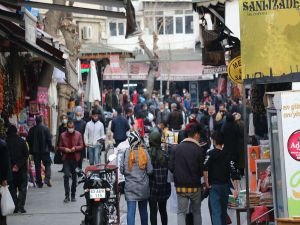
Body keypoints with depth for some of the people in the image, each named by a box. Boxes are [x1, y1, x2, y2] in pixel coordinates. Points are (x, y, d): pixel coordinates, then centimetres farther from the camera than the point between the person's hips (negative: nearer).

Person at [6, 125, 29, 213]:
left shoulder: (5, 142, -4)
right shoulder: (21, 141, -5)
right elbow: (26, 155, -9)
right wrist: (19, 165, -8)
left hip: (9, 169, 1)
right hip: (22, 170, -1)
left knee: (12, 189, 10)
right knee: (22, 189, 7)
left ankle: (15, 207, 6)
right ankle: (21, 206, -4)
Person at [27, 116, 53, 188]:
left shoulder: (32, 129, -1)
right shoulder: (45, 129, -9)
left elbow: (28, 140, 3)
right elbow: (49, 139, -9)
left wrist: (31, 149, 14)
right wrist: (50, 147, 3)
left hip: (35, 151, 2)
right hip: (45, 150, -2)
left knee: (37, 166, 8)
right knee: (47, 164, 9)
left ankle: (39, 182, 7)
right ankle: (47, 179, -9)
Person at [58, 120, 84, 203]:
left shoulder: (78, 134, 3)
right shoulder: (63, 135, 3)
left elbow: (81, 146, 3)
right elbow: (60, 147, 7)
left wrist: (75, 148, -16)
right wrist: (64, 149, -13)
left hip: (75, 158, 1)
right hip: (66, 158, -1)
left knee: (74, 176, 8)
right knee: (66, 175, -11)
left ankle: (73, 195, 18)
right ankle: (67, 195, -10)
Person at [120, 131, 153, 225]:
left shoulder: (126, 152, -9)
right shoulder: (144, 152, -8)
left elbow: (121, 169, -7)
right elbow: (149, 170, -7)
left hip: (130, 186, -1)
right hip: (143, 187, 1)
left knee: (131, 211, -3)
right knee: (143, 210, 18)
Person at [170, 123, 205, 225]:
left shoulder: (177, 148, -2)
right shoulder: (199, 150, -10)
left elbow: (172, 167, 0)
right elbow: (201, 170, -7)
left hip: (180, 186, 2)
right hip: (195, 186, -2)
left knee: (181, 212, 5)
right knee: (196, 212, 14)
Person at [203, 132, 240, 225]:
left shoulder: (211, 153, -4)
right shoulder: (228, 154, 6)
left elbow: (205, 168, -20)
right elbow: (234, 173, -1)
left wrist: (206, 183, -9)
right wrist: (236, 189, -2)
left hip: (214, 186, -4)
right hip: (225, 186, 5)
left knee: (215, 211, -10)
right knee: (223, 212, 18)